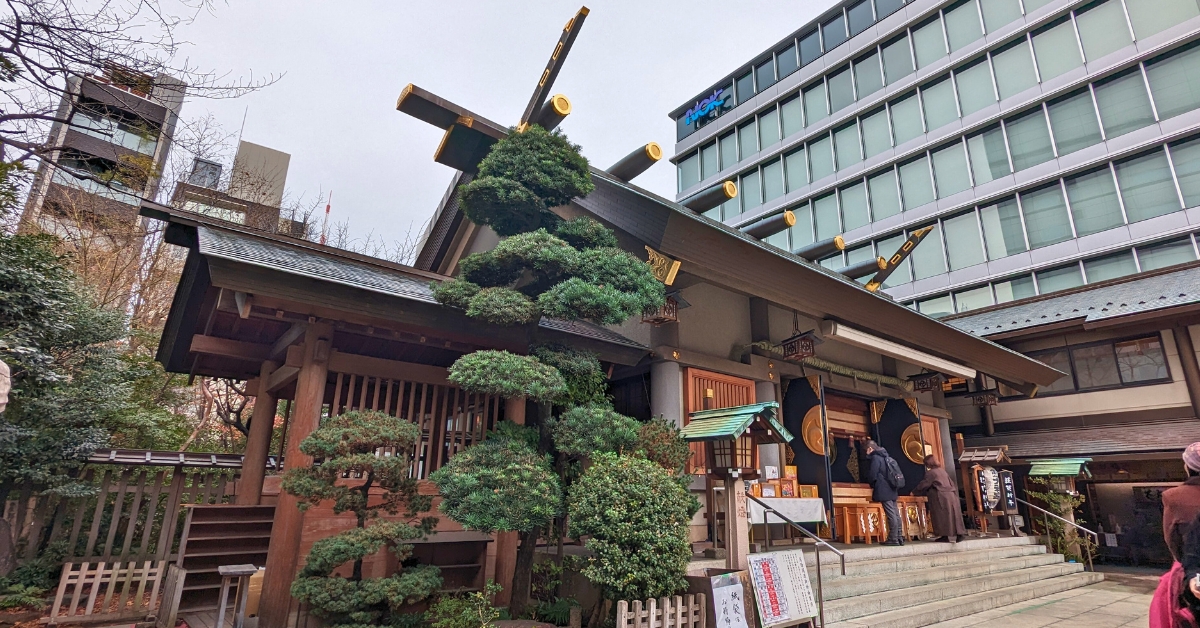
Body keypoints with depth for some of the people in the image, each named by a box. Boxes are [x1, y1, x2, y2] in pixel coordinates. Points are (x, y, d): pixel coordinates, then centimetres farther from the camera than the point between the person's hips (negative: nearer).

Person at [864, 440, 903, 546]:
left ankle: (893, 539, -6)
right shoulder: (886, 457, 17)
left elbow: (872, 474, -14)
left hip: (883, 491, -9)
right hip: (892, 489, 9)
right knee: (895, 513, 9)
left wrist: (872, 485, 6)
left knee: (891, 515, -8)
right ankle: (899, 537, 12)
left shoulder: (875, 458, -11)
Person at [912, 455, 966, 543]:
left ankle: (947, 535, -6)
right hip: (951, 495, 8)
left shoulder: (930, 473, -8)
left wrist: (914, 492, 7)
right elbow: (951, 483, 21)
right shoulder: (942, 470, 17)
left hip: (942, 497, -8)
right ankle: (957, 534, 8)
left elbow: (923, 485, -5)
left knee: (944, 517, -5)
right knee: (952, 515, 8)